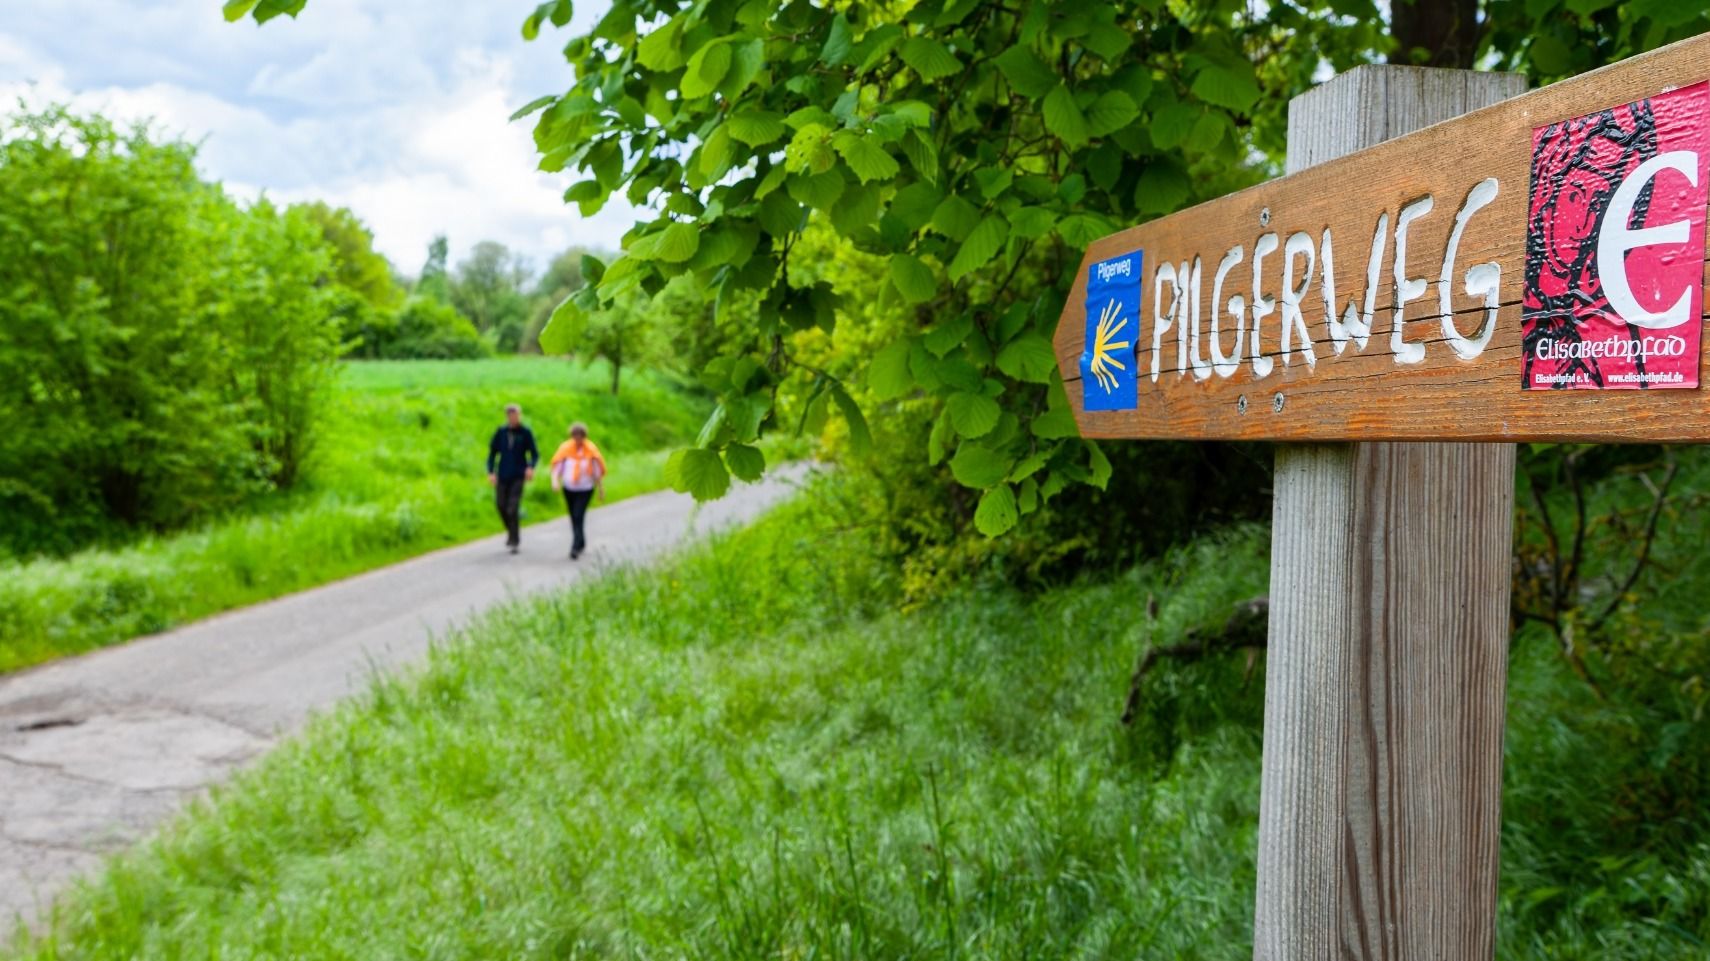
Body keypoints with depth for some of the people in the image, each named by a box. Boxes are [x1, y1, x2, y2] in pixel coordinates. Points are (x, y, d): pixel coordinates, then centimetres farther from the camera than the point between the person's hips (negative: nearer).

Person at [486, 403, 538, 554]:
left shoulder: (526, 433, -2)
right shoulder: (500, 432, 4)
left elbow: (535, 453, 1)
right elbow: (492, 453, 9)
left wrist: (531, 467, -18)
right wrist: (491, 472, -3)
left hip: (518, 476, -3)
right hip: (503, 476, 3)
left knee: (513, 508, -12)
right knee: (501, 505, 5)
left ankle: (515, 541, -3)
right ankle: (511, 531, 32)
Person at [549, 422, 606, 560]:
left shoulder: (591, 450, -8)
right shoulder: (565, 448, -6)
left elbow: (598, 471, 1)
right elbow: (557, 466, -1)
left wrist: (601, 490, 5)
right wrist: (555, 481, -19)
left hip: (585, 489, -3)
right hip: (569, 489, 3)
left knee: (578, 517, -16)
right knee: (574, 518, 12)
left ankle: (575, 548, -19)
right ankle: (581, 544, 33)